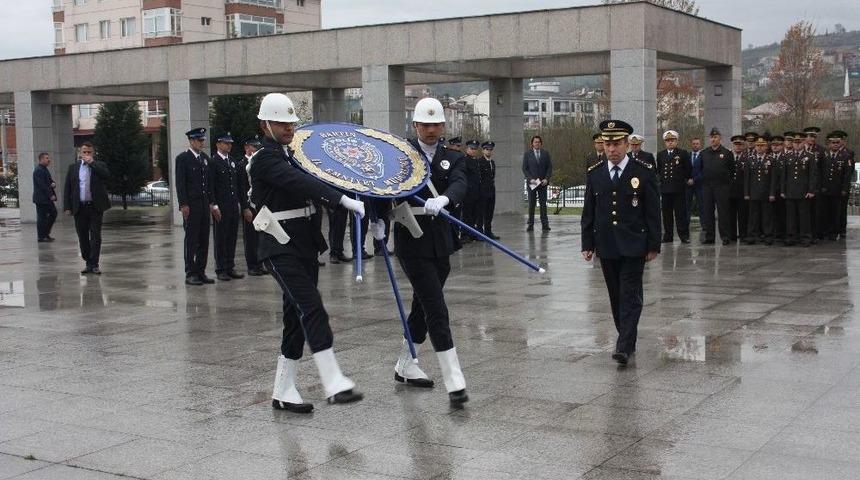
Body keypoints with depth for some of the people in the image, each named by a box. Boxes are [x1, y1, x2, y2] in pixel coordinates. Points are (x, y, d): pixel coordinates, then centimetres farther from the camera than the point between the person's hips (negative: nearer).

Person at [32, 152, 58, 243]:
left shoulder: (44, 169, 16)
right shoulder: (39, 170, -16)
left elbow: (49, 180, 23)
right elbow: (42, 185, -22)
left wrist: (53, 184, -1)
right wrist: (50, 195, -20)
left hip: (47, 198, 10)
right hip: (41, 198, -10)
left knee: (53, 213, 12)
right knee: (42, 217, -4)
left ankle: (46, 233, 20)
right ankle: (41, 237, 3)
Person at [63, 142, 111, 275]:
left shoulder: (99, 165, 4)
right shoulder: (73, 167, 9)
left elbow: (107, 175, -18)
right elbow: (67, 188, 8)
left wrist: (91, 162, -15)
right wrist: (67, 207, 1)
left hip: (95, 207, -2)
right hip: (79, 207, 2)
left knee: (95, 236, -2)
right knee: (83, 237, 6)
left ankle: (94, 264, 2)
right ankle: (88, 263, 15)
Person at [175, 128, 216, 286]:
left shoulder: (205, 158, 14)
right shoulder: (183, 158, -5)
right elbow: (180, 183, -9)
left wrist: (211, 203, 14)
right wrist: (184, 205, -14)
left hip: (204, 204, 6)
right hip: (191, 205, -6)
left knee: (204, 240, 7)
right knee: (191, 240, -3)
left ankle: (201, 272, 13)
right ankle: (190, 274, 1)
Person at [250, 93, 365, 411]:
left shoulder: (293, 156, 17)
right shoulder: (265, 158, -11)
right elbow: (301, 183, -27)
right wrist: (345, 200, -36)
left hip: (306, 245, 9)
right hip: (281, 248, -9)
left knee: (297, 318, 9)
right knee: (312, 309, -18)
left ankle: (283, 392, 17)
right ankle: (334, 385, -22)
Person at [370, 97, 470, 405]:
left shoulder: (453, 159, 7)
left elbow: (459, 185, -12)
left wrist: (443, 199, -34)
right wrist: (378, 220, -18)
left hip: (441, 243, 5)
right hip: (412, 243, -4)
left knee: (423, 307, 16)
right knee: (437, 311, -11)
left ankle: (405, 367, 34)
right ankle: (454, 381, -12)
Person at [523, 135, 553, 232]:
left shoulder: (545, 153, 7)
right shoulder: (527, 154, 3)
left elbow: (549, 167, 6)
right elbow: (525, 168, 1)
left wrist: (546, 179, -7)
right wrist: (530, 179, -12)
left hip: (542, 182, 1)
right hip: (531, 183, -1)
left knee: (543, 204, 1)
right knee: (531, 204, 0)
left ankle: (545, 224, 3)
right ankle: (531, 224, 3)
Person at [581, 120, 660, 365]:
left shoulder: (644, 172, -3)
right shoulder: (594, 174, 5)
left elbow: (653, 212, -2)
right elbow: (588, 213, 9)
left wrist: (654, 245, -4)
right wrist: (587, 244, 6)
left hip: (633, 246, -3)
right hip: (606, 247, 4)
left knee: (630, 296, -7)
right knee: (616, 297, 10)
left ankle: (624, 347, -10)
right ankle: (628, 340, 24)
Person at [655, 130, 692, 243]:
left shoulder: (683, 153, 3)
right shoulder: (660, 154, 13)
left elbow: (689, 169, 8)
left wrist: (689, 179, 10)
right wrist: (661, 179, 13)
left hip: (679, 188, -3)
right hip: (665, 188, 3)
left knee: (681, 213, -3)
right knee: (667, 214, 5)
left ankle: (684, 235, 1)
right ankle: (668, 236, 11)